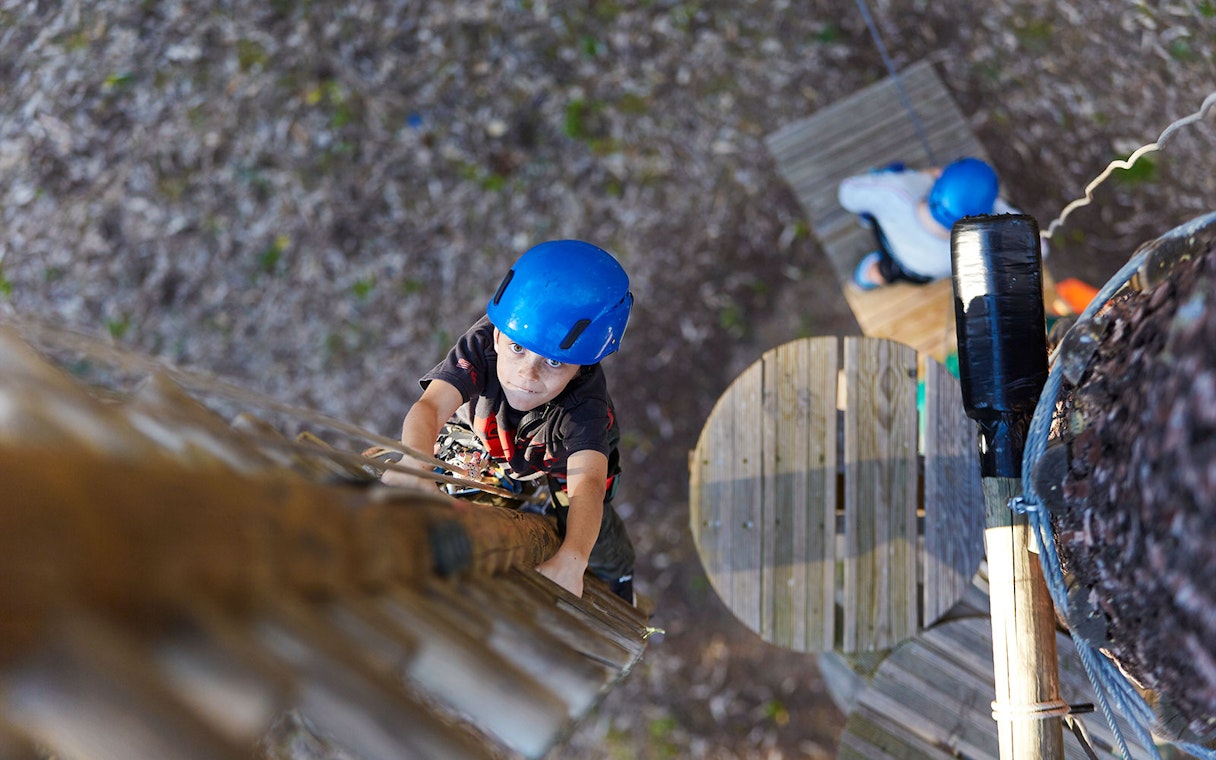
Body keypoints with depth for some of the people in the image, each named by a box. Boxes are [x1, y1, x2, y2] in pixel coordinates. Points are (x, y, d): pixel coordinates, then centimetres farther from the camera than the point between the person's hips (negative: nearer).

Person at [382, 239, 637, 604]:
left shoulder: (586, 405, -40)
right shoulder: (481, 344, -37)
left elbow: (587, 486, -55)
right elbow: (430, 407, -52)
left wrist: (570, 561, -75)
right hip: (478, 448, 2)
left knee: (600, 546, -11)